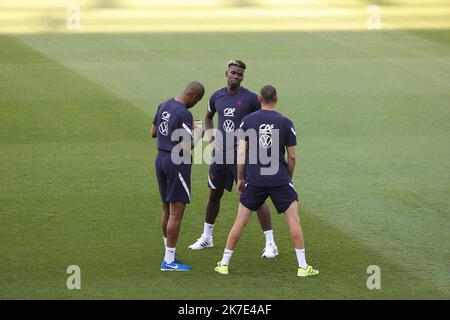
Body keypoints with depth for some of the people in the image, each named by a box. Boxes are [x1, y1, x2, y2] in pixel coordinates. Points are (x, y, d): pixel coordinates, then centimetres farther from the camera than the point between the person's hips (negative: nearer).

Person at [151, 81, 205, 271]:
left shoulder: (163, 106, 7)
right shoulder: (184, 114, -19)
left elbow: (154, 132, 19)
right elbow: (188, 147, -20)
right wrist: (197, 134, -1)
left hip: (161, 159, 9)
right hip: (177, 163, -9)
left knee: (167, 210, 17)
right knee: (176, 212, -4)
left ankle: (169, 255, 25)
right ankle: (169, 261, -3)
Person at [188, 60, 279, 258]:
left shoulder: (250, 99, -8)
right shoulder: (217, 97, 6)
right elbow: (208, 117, 24)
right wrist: (212, 139, 10)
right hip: (221, 154, 5)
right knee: (214, 195, 16)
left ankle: (270, 243, -6)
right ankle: (206, 237, 33)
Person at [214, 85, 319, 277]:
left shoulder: (247, 121, 0)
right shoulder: (285, 123, 0)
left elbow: (241, 153, -3)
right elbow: (292, 156, 3)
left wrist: (239, 178, 7)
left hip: (254, 180, 1)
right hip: (280, 180, -1)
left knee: (240, 221, 9)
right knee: (293, 219, 4)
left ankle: (224, 264, 12)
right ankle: (302, 267, -1)